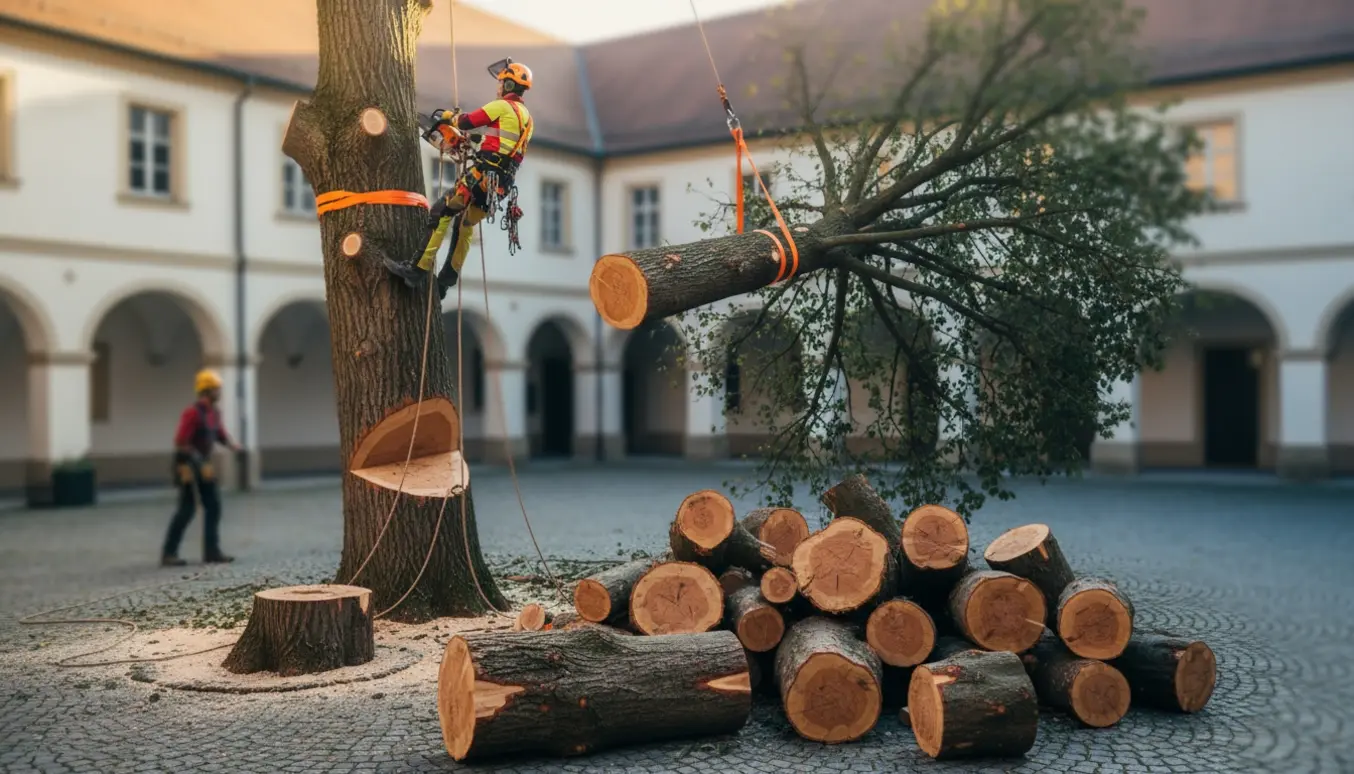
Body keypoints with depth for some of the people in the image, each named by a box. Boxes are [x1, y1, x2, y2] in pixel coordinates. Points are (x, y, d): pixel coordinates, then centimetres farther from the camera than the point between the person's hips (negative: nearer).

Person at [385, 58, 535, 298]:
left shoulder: (502, 106, -4)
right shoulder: (526, 117, 22)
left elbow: (467, 122, -6)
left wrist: (447, 116, 14)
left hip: (483, 173, -9)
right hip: (502, 184, 9)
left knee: (440, 213, -7)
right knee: (464, 225, 20)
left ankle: (418, 269, -14)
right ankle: (445, 281, 18)